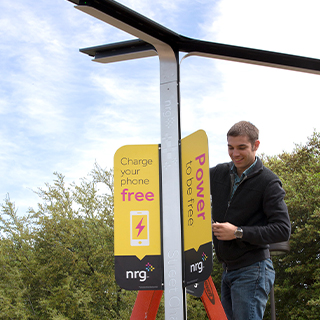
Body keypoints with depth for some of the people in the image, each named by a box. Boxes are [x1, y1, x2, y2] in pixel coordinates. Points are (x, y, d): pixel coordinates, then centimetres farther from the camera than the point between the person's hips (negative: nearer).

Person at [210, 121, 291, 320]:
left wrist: (238, 232, -20)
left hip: (252, 271, -7)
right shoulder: (219, 174, 8)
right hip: (228, 270, 7)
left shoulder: (268, 182, -9)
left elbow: (283, 229, -14)